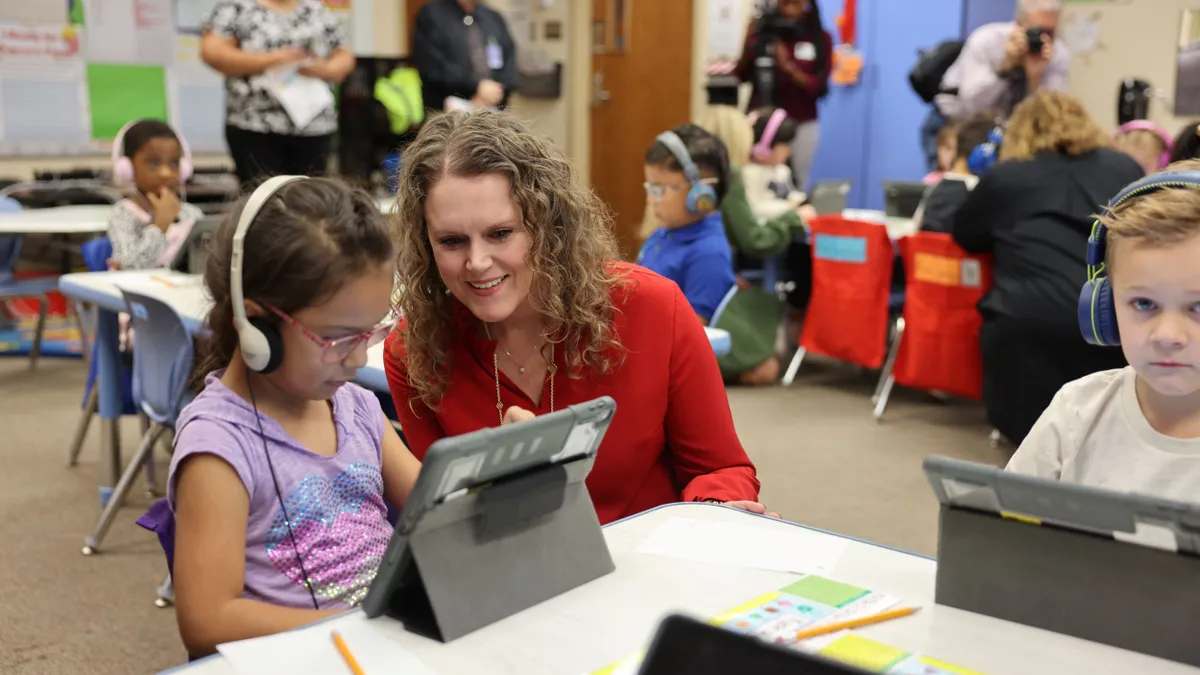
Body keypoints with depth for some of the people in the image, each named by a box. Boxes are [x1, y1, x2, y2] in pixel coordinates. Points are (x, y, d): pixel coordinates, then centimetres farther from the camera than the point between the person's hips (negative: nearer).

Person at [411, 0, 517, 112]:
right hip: (446, 113, -4)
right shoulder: (430, 15, -1)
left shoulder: (494, 18, 15)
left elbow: (509, 63, 8)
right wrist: (477, 86, -16)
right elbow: (433, 68, -12)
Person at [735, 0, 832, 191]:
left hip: (801, 125, 0)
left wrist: (788, 66, -19)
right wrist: (749, 47, -17)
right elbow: (740, 77, 0)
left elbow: (820, 88, -6)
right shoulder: (762, 30, 0)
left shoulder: (821, 38, 0)